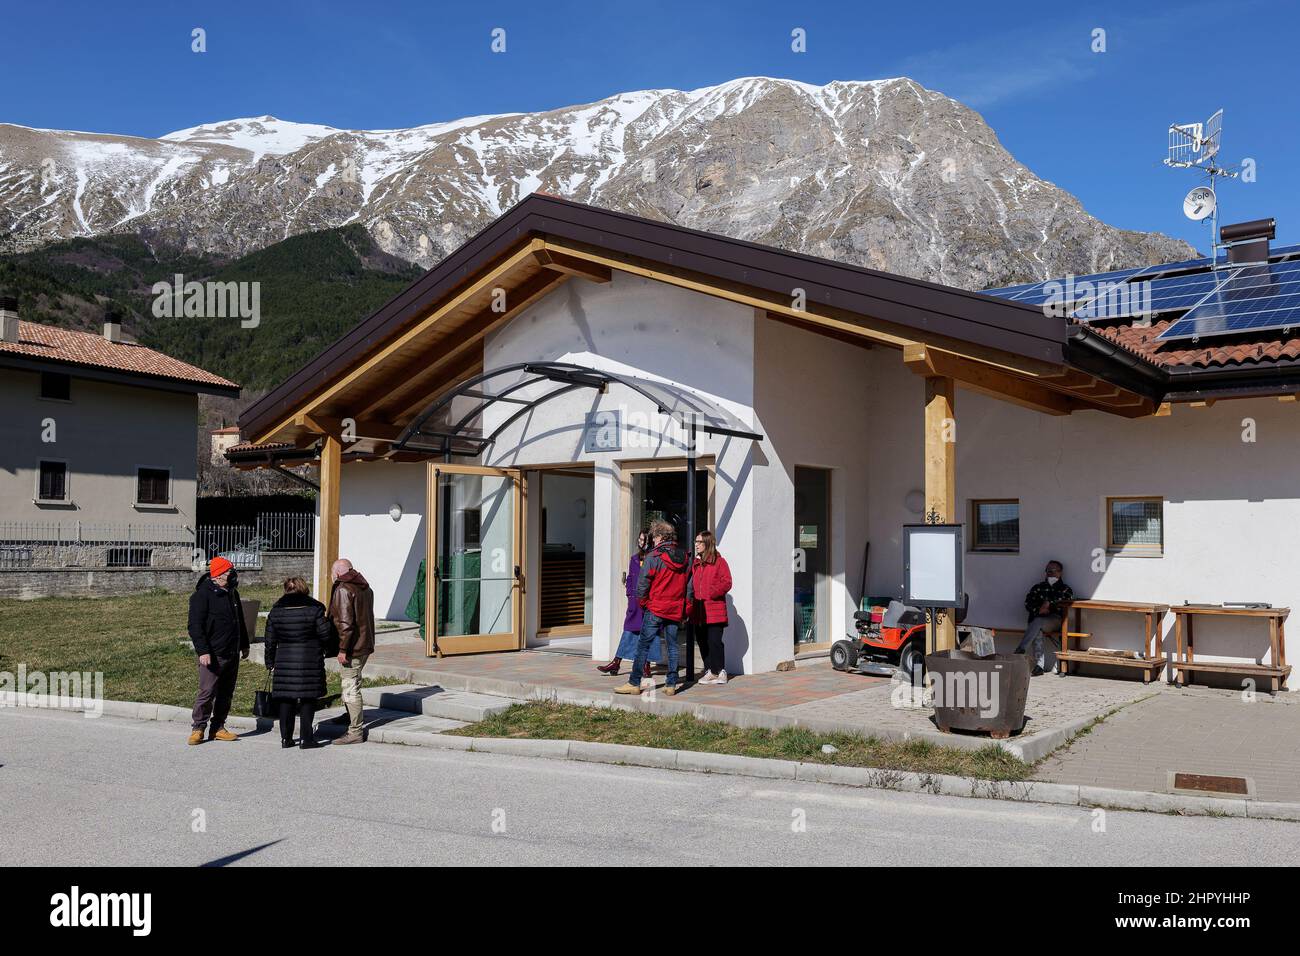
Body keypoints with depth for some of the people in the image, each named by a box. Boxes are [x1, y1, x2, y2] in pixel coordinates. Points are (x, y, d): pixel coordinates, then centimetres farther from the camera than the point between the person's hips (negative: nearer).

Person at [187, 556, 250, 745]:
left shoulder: (232, 593, 13)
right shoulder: (202, 595, -10)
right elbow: (195, 626, -14)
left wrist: (244, 645, 23)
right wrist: (203, 651, -20)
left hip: (232, 654, 7)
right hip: (212, 655, -7)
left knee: (226, 693, 10)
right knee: (207, 692, -7)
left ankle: (218, 728, 19)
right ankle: (197, 728, 6)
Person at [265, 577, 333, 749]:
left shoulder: (276, 611, 4)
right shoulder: (314, 608, -5)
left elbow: (270, 640, 8)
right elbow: (325, 634, -6)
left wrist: (270, 662, 16)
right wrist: (327, 620, 13)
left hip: (284, 661, 3)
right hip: (310, 662, -2)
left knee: (286, 699, 11)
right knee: (308, 699, 4)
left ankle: (286, 738, 13)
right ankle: (307, 739, 2)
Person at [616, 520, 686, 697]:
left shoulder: (653, 557, -11)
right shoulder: (683, 557, 5)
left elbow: (642, 584, -11)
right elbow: (688, 585, 11)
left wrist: (643, 603, 3)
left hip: (655, 609, -5)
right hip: (676, 610, 5)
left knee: (643, 645, 1)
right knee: (672, 647, 10)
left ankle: (634, 683, 2)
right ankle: (671, 684, 10)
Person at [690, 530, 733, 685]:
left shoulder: (719, 561, -4)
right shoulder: (696, 562, 17)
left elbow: (726, 583, -9)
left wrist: (710, 593, -15)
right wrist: (692, 599, 5)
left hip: (714, 610, -7)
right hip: (698, 611, 7)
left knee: (714, 641, -8)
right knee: (702, 642, 8)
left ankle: (719, 671, 1)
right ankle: (710, 671, 16)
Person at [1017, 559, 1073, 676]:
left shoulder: (1065, 588, 18)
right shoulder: (1038, 587, 22)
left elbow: (1067, 599, -4)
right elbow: (1028, 603, 10)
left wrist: (1049, 603, -10)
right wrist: (1039, 610, -8)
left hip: (1055, 619, -2)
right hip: (1037, 618, 2)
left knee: (1037, 622, -36)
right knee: (1037, 631, -36)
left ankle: (1020, 650, -43)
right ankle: (1039, 665, -43)